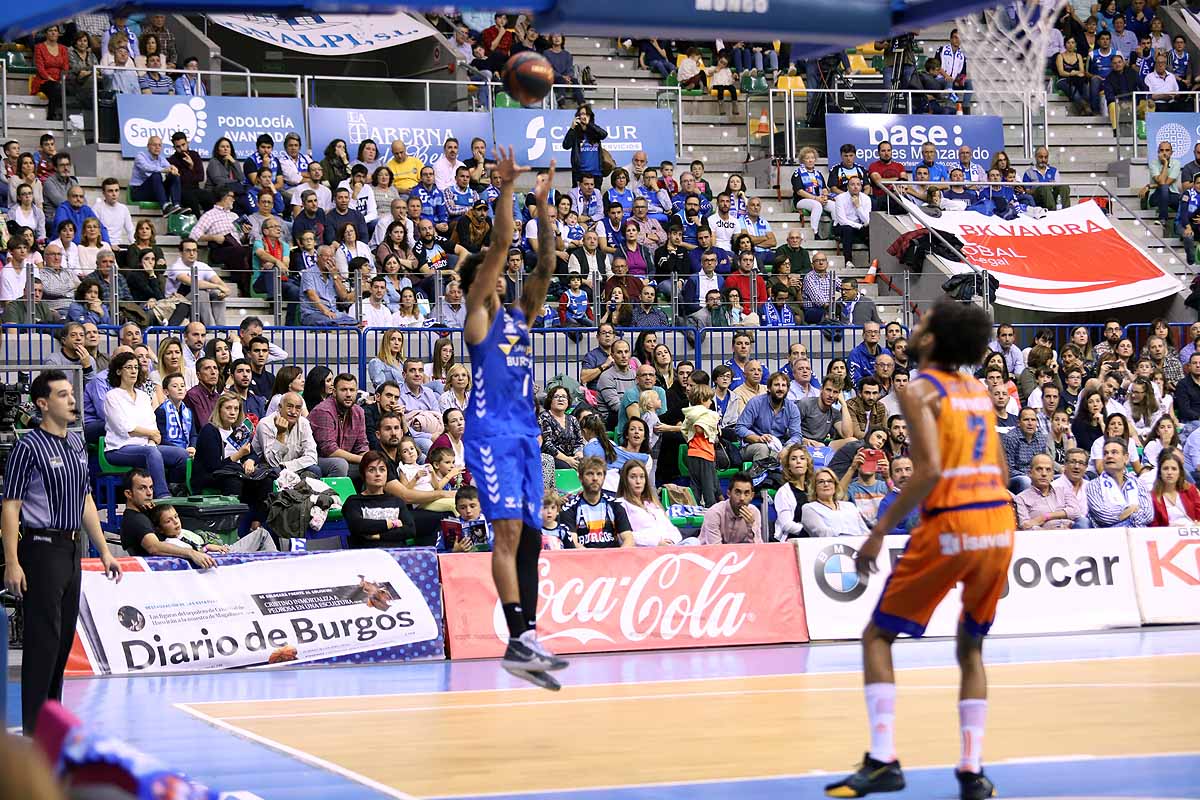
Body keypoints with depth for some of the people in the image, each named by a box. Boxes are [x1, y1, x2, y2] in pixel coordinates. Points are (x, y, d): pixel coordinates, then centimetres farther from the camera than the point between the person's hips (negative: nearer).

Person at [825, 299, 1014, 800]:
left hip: (950, 525, -6)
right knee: (971, 647, 20)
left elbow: (929, 470, -16)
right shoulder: (976, 389, 17)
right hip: (999, 522, 6)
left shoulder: (920, 390, -4)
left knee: (878, 636, 7)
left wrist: (880, 532, -12)